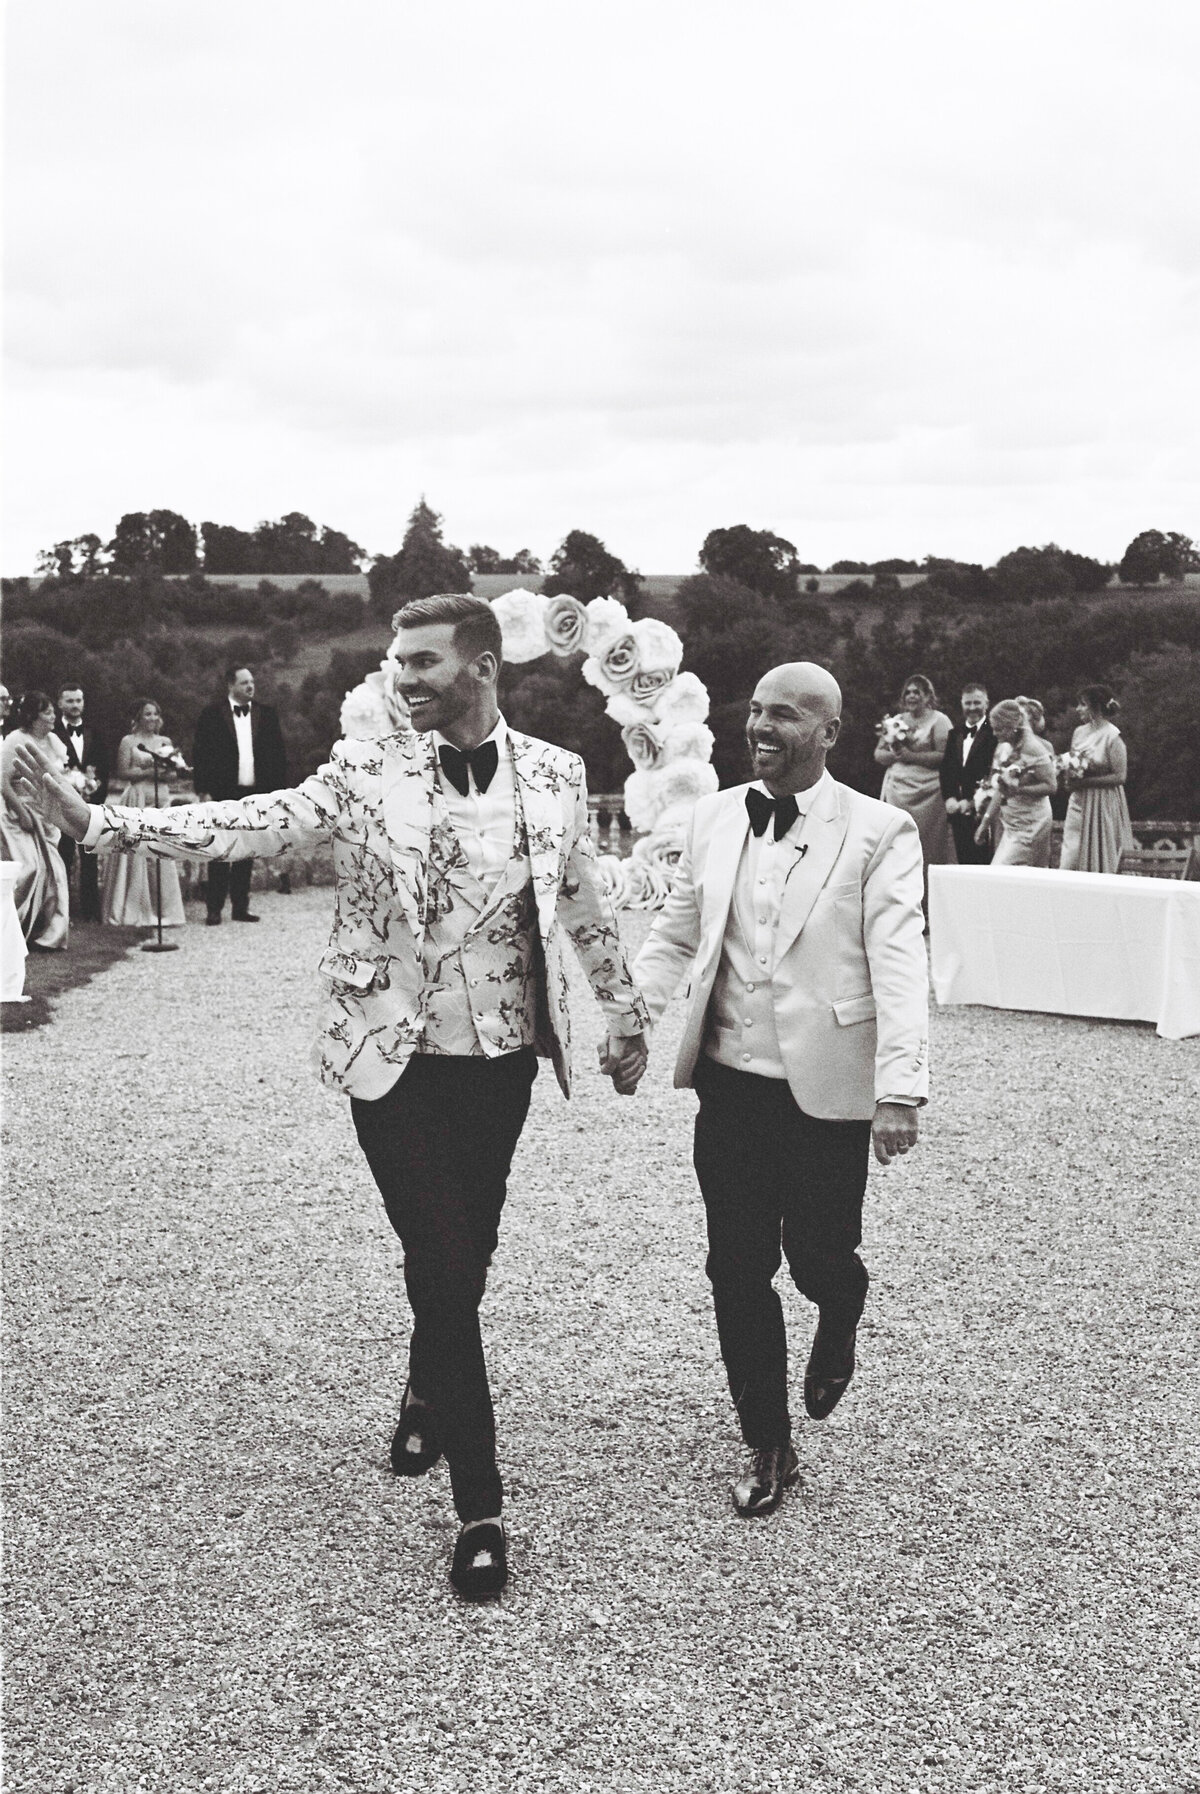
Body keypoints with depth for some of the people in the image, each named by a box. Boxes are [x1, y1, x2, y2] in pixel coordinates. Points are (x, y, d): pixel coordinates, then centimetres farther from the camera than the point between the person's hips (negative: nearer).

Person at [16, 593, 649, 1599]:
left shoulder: (555, 775, 2)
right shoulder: (365, 773, -5)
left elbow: (585, 907, 11)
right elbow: (251, 827, -15)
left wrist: (628, 1018, 17)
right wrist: (97, 819, -25)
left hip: (502, 1060, 3)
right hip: (396, 1061, -2)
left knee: (467, 1258, 14)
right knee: (442, 1266, -3)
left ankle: (428, 1395, 46)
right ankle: (481, 1508, 8)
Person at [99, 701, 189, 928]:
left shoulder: (166, 742, 16)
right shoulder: (128, 741, 3)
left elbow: (175, 771, 14)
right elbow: (122, 772, -4)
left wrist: (168, 771, -8)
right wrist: (148, 772, -12)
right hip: (137, 801, -4)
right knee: (136, 852, -6)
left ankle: (161, 909, 5)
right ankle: (134, 912, -1)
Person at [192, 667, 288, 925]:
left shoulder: (266, 715, 9)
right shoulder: (212, 714, -1)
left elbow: (279, 754, 10)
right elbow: (200, 755, -2)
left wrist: (278, 789, 2)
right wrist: (203, 792, -8)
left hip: (255, 793, 3)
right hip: (222, 794, -3)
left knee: (246, 854, 8)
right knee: (220, 853, 0)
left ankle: (240, 907, 14)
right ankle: (214, 909, 5)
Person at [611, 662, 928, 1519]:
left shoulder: (880, 832, -9)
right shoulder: (715, 818, 6)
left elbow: (900, 966, -15)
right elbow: (674, 934, 14)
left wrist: (901, 1089, -24)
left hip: (826, 1089, -4)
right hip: (729, 1084, 4)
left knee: (818, 1255, 6)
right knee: (738, 1271, 8)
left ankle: (838, 1322, 46)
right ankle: (770, 1450, 26)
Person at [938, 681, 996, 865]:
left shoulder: (994, 733, -7)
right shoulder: (955, 733, 16)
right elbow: (945, 768, 13)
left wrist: (972, 801, -13)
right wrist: (949, 798, -2)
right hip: (958, 811, 6)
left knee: (982, 862, -7)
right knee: (964, 863, 8)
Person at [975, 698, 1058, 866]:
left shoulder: (1033, 749, -13)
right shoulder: (1003, 748, 9)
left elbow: (1051, 786, -15)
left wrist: (1018, 788, -24)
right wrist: (986, 821, 14)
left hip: (1029, 825, -8)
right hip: (1011, 824, 8)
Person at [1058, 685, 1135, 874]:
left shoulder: (1112, 736, -11)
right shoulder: (1080, 732, 9)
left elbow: (1120, 776, -13)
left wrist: (1086, 781, -17)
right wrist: (1070, 776, -5)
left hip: (1102, 805, -6)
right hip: (1079, 802, 6)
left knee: (1098, 863, 1)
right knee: (1069, 864, 1)